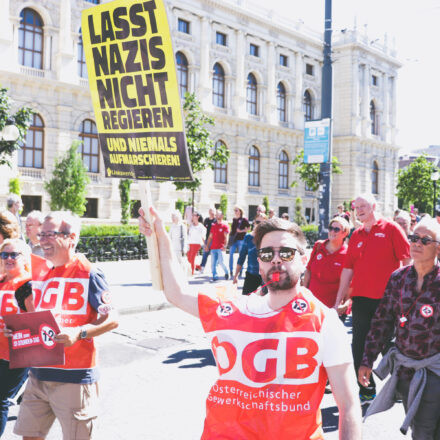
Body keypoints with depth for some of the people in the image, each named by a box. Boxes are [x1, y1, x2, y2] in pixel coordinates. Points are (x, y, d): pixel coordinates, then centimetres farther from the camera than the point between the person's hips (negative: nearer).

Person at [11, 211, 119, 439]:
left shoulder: (88, 274, -9)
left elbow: (111, 319, -11)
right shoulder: (45, 275, 13)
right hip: (39, 372, 7)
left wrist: (79, 333, -25)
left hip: (74, 377, -7)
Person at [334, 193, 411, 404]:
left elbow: (408, 261, -5)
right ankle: (366, 391, 21)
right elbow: (348, 268, 12)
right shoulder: (356, 235, 11)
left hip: (386, 298, -5)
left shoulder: (391, 229, -3)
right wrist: (339, 299, 10)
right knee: (359, 346, 7)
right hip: (361, 298, 5)